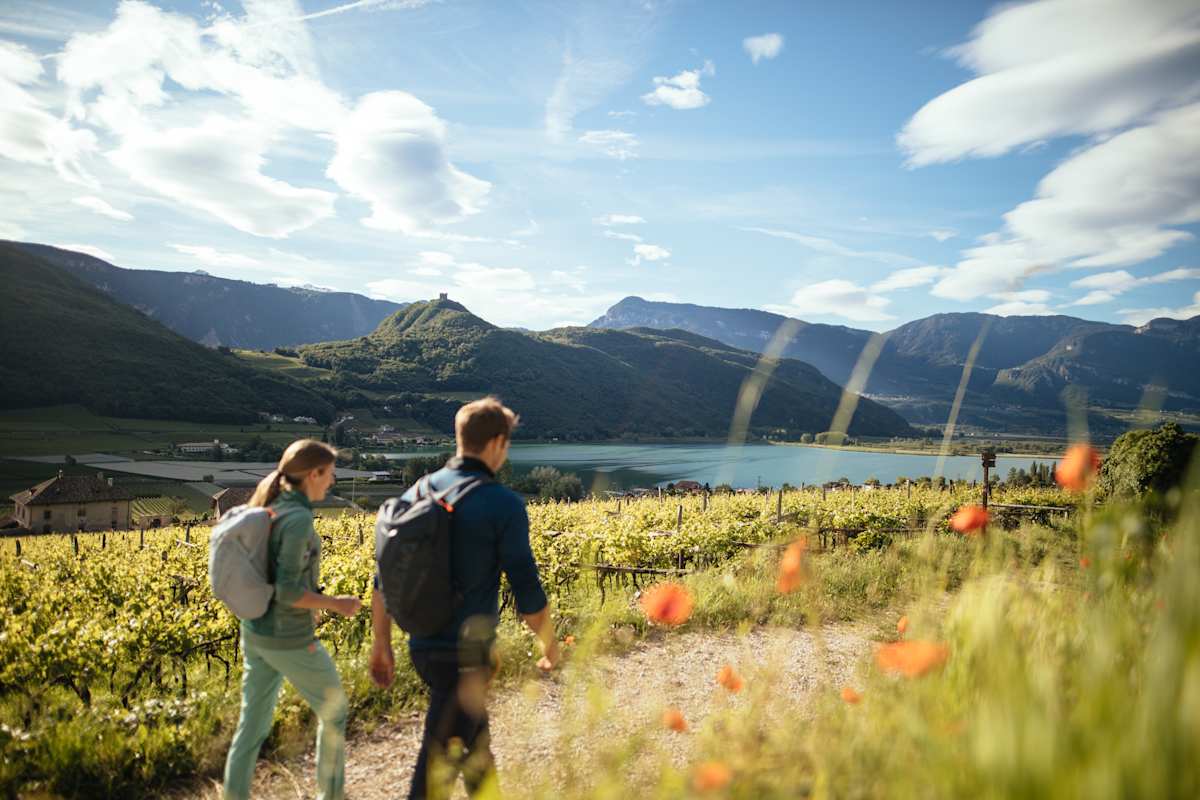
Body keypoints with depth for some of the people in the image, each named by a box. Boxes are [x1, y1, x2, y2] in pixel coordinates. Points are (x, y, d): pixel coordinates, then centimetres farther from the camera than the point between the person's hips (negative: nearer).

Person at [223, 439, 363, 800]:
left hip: (255, 632, 8)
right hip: (289, 640, -8)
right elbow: (287, 590, -26)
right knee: (333, 711, 14)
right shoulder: (298, 518, -24)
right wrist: (336, 604, -13)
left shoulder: (266, 510, 5)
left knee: (253, 724, 15)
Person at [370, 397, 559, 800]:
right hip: (466, 655, -7)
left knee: (475, 735, 27)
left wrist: (381, 644, 16)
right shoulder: (504, 505, -15)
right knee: (439, 766, 3)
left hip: (422, 647, 7)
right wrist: (550, 644, 5)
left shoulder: (417, 492, 3)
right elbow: (527, 593, -12)